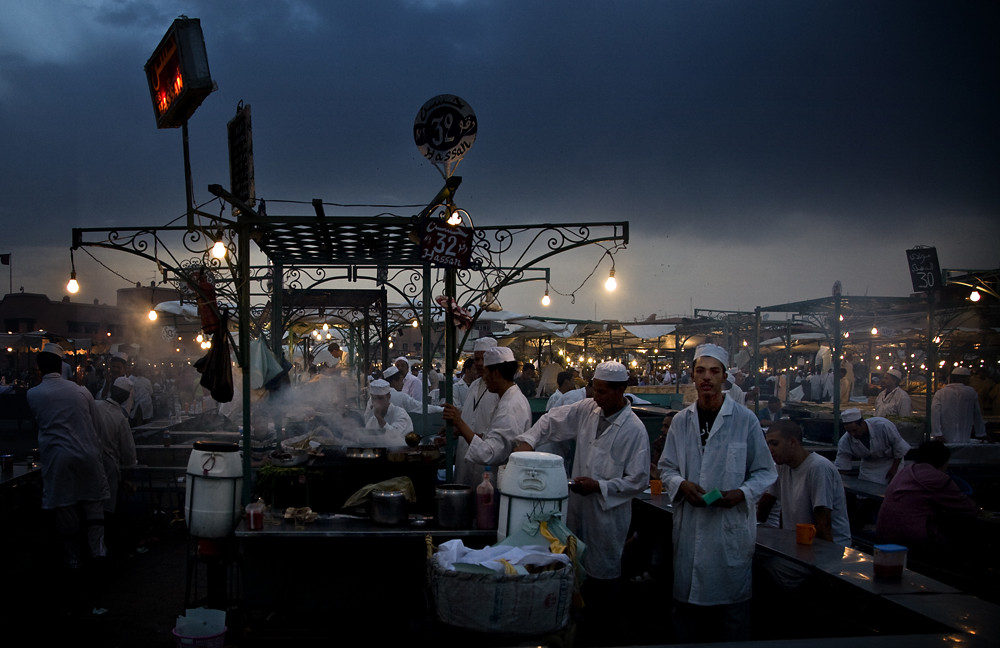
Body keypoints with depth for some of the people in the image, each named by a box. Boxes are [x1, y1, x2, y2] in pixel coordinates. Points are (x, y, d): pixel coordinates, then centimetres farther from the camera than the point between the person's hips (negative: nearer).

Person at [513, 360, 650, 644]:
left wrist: (599, 486, -19)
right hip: (578, 504, 6)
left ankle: (605, 630, 24)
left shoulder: (634, 430, -15)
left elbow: (638, 480, -14)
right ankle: (582, 619, 32)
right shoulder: (587, 409, 0)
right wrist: (528, 441, -6)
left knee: (604, 572, 7)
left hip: (608, 510, -5)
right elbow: (552, 420, 10)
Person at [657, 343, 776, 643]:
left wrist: (742, 493, -15)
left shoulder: (745, 420, -2)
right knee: (687, 595, 10)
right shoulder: (681, 421, 7)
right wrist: (681, 484, -8)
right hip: (689, 526, 3)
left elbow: (765, 471, 2)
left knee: (731, 595, 2)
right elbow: (666, 468, 13)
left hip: (732, 525, -3)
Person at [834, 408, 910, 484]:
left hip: (891, 461, -2)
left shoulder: (883, 426, -34)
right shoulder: (845, 442, -25)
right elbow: (841, 468, -17)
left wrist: (894, 468, -13)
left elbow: (899, 446, -19)